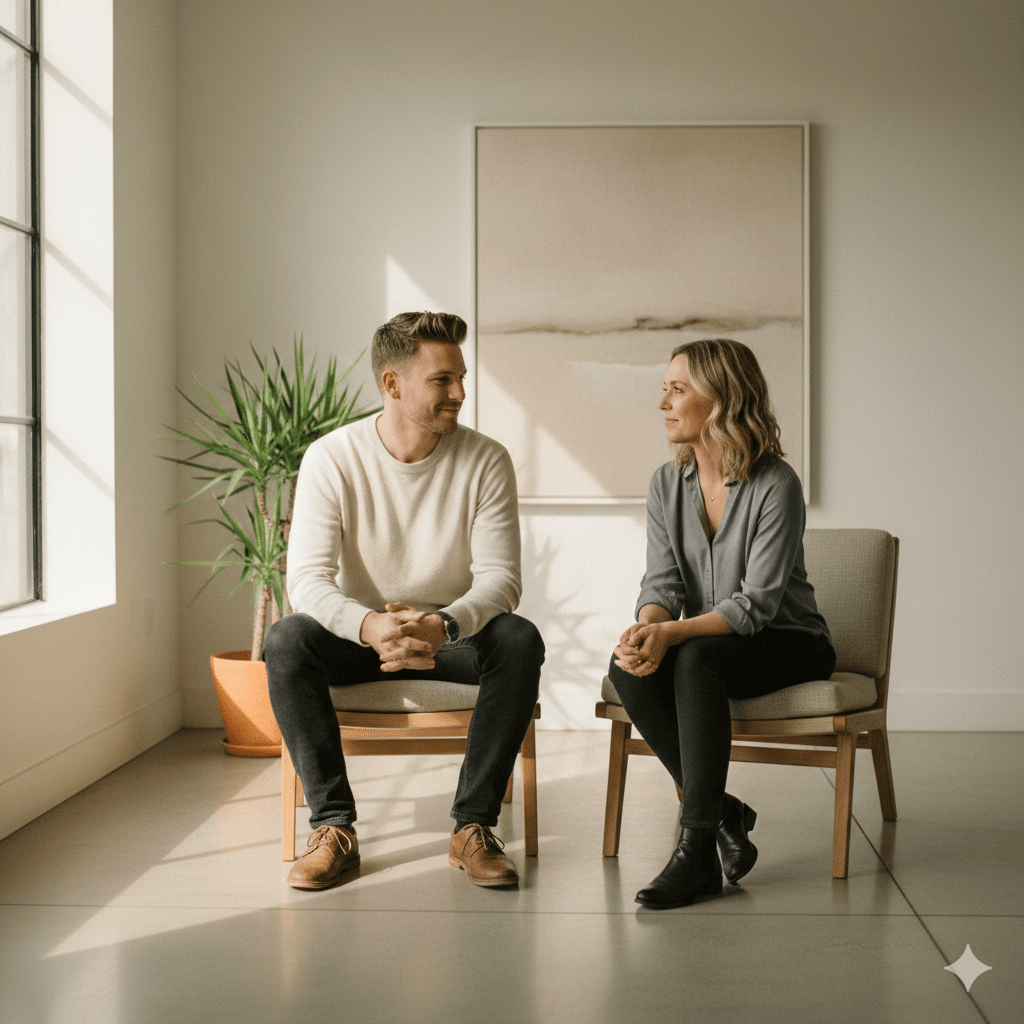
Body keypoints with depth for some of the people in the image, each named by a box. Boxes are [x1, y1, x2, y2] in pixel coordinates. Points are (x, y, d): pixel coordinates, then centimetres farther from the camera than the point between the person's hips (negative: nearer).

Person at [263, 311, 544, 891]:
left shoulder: (487, 461, -10)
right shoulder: (332, 458, -12)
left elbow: (500, 577, -16)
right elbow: (308, 579, -19)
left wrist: (444, 626, -39)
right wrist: (369, 625, -41)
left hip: (455, 633, 0)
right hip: (359, 631, 0)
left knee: (520, 639, -30)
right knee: (286, 640, -29)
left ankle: (473, 826, -21)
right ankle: (334, 828, -21)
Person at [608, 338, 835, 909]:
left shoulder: (776, 485, -17)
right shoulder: (667, 484, 2)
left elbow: (758, 603, -22)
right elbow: (662, 582, -4)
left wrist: (673, 632, -35)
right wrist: (646, 628, -27)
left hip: (789, 644, -5)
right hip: (704, 643, 5)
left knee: (695, 658, -36)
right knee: (628, 667, -26)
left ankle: (696, 848, -29)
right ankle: (722, 814, -15)